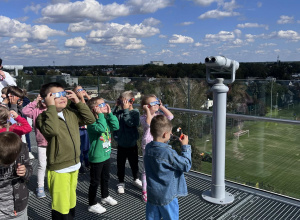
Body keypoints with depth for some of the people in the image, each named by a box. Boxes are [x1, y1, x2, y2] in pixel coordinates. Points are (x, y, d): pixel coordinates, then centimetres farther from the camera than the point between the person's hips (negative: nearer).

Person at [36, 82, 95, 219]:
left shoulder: (71, 113, 5)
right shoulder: (43, 117, -15)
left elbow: (90, 119, 6)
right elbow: (52, 130, -35)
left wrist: (78, 102, 0)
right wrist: (51, 107, -27)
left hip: (74, 166, 7)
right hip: (58, 169, -7)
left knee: (71, 203, 25)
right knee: (61, 209, 3)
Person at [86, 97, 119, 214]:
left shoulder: (106, 119, 4)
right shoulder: (92, 122, -21)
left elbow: (116, 126, -6)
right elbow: (101, 128, -39)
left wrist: (110, 113, -8)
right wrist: (100, 115, -31)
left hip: (106, 155, 8)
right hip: (96, 157, -8)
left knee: (105, 178, 25)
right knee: (95, 182, 6)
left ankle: (105, 197, 46)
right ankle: (92, 204, 21)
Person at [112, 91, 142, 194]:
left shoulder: (135, 112, -13)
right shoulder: (119, 112, -1)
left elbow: (129, 123, -27)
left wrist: (126, 109, -26)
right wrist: (115, 107, -12)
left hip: (132, 144, -2)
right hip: (121, 144, 2)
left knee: (134, 163, 16)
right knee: (120, 164, 12)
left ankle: (136, 179, 39)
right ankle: (121, 183, 29)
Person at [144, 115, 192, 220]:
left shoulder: (148, 148, -5)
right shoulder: (168, 153, -26)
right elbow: (186, 166, -17)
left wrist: (167, 142, 4)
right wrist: (185, 146, -11)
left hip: (152, 195, 6)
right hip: (167, 197, -6)